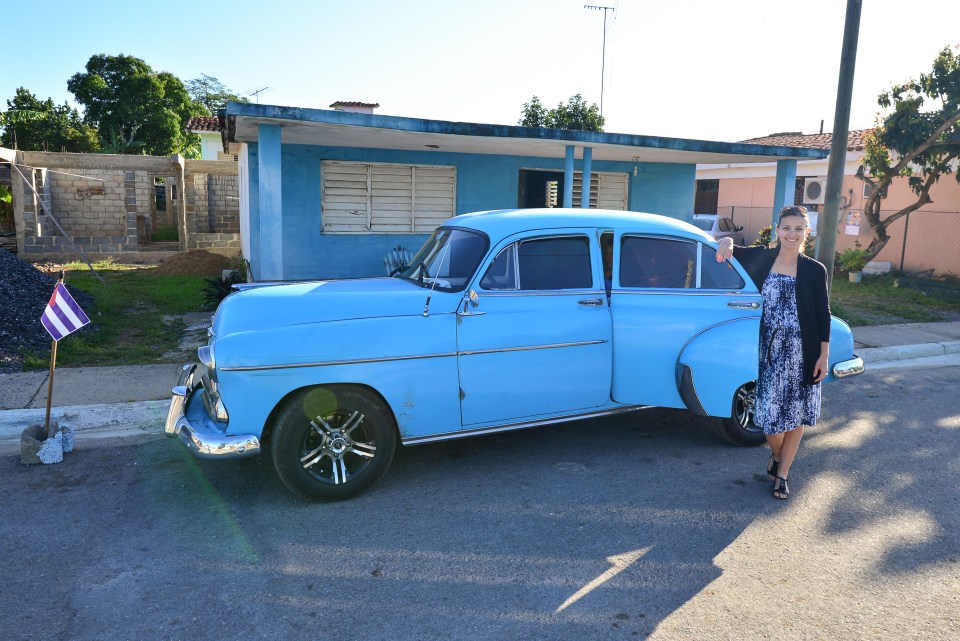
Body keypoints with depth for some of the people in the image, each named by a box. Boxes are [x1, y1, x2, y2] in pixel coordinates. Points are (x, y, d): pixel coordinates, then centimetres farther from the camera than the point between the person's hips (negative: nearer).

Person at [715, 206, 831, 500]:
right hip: (768, 351, 0)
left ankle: (782, 474, 26)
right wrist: (727, 241, -17)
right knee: (770, 412, 0)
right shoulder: (761, 258, 1)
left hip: (802, 353, 0)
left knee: (796, 414, 9)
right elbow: (727, 251, 8)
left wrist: (824, 356, -3)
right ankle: (776, 455, 33)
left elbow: (823, 316, 0)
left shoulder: (815, 270, -2)